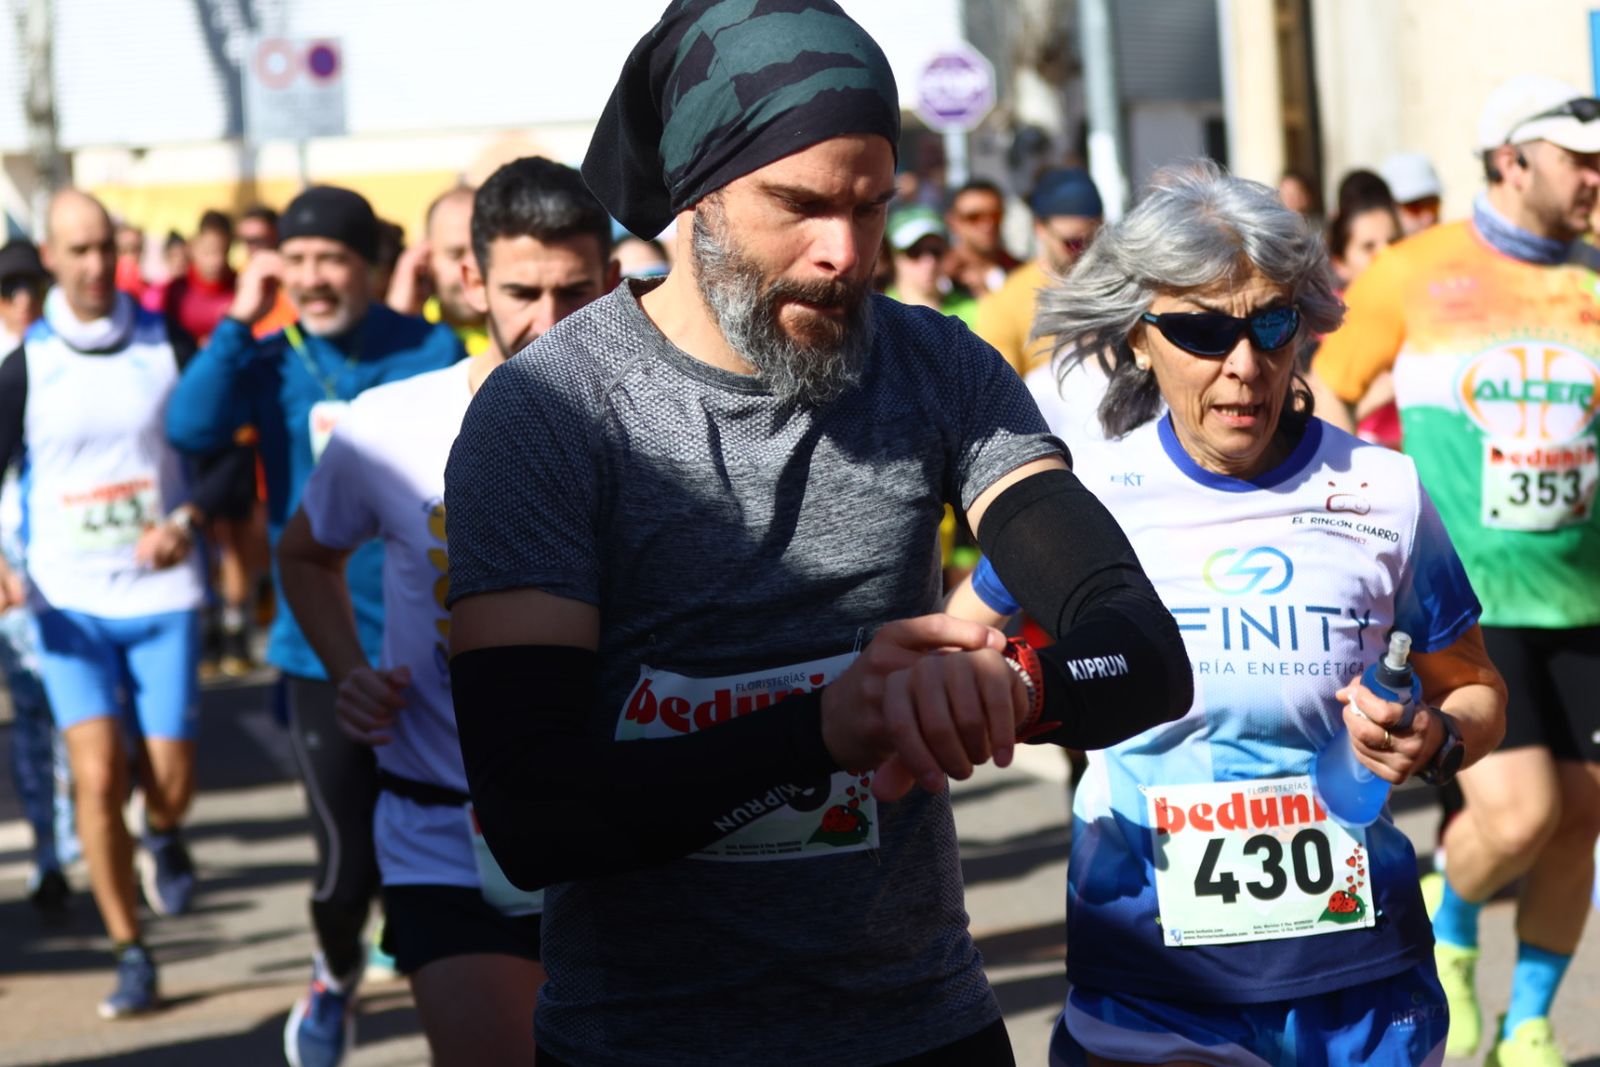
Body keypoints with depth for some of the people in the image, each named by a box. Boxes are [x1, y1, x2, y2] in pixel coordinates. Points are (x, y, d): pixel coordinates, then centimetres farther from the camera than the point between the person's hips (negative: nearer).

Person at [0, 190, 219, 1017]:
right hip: (68, 603, 0)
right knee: (97, 779, -10)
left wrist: (185, 521, -14)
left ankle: (162, 837, 39)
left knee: (170, 783, 0)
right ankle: (130, 956, 4)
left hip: (162, 596, 1)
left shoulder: (169, 348, -1)